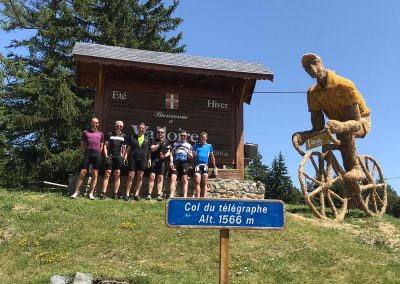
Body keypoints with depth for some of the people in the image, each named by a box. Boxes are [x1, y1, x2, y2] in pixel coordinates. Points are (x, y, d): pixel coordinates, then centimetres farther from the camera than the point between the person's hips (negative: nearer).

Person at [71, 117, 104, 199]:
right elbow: (82, 145, 12)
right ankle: (76, 192, -3)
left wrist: (98, 153, 7)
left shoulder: (101, 134, 18)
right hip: (88, 154, -2)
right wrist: (85, 153, 1)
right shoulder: (85, 133, 13)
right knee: (82, 173, -7)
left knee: (95, 175, -1)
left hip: (97, 155, 2)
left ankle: (91, 193, 2)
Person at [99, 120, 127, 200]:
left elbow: (124, 147, 14)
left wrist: (123, 156, 2)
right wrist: (106, 155, -4)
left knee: (117, 175, 1)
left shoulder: (124, 136, 13)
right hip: (110, 156, -2)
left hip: (118, 156, 2)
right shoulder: (109, 134, 8)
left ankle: (115, 194, 3)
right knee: (107, 174, -6)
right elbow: (105, 145, 6)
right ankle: (103, 193, -8)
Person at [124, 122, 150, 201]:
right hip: (133, 159, -2)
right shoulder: (132, 137, 8)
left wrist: (149, 159, 6)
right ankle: (127, 194, -1)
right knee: (130, 176, -5)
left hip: (143, 160, 2)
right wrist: (125, 156, -4)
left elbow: (148, 150, 14)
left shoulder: (147, 140, 11)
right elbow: (128, 148, 7)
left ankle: (136, 194, 10)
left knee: (140, 177, 4)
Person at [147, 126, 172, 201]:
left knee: (160, 178, 1)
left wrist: (165, 155, -7)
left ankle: (159, 195, 3)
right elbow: (152, 149, -5)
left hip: (162, 161, 2)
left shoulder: (166, 141, 13)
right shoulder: (154, 140, 9)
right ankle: (149, 194, -9)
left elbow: (169, 152, 13)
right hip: (154, 160, -2)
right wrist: (159, 144, -15)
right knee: (152, 176, -9)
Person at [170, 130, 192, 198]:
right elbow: (172, 154, 12)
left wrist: (187, 153, -6)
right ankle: (171, 195, -18)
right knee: (173, 178, -13)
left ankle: (185, 196, -4)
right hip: (176, 162, 0)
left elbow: (191, 157, 15)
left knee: (185, 180, -3)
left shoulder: (189, 145, 18)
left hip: (185, 163, 1)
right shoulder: (175, 143, 17)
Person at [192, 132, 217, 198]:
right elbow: (193, 156, 14)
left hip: (205, 165, 1)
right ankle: (198, 197, -13)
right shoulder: (196, 145, 15)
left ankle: (204, 197, -6)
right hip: (197, 164, -1)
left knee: (205, 182, -6)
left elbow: (212, 157, 21)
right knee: (198, 181, -12)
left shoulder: (209, 146, 16)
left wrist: (214, 166, 20)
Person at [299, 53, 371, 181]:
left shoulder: (343, 85, -28)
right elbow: (318, 126, -15)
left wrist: (340, 126, -55)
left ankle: (356, 168, -25)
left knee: (345, 130, -36)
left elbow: (356, 121, -32)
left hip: (361, 122, -6)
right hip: (340, 123, 6)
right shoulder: (313, 93, -13)